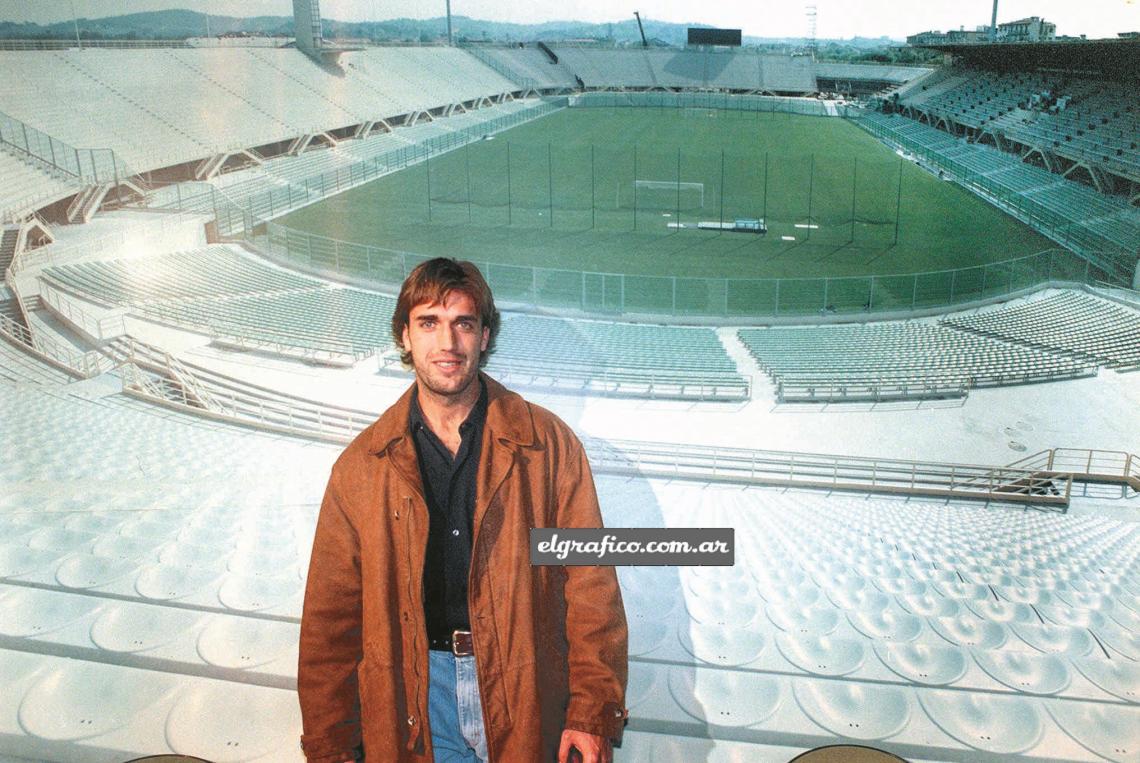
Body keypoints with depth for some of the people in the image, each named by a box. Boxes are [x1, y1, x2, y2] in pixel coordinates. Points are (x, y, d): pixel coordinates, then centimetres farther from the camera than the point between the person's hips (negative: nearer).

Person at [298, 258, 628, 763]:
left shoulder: (549, 444, -3)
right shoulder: (361, 466, 1)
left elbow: (590, 585, -4)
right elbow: (330, 616, 3)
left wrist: (592, 712, -10)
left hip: (525, 692, -1)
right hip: (414, 694, 1)